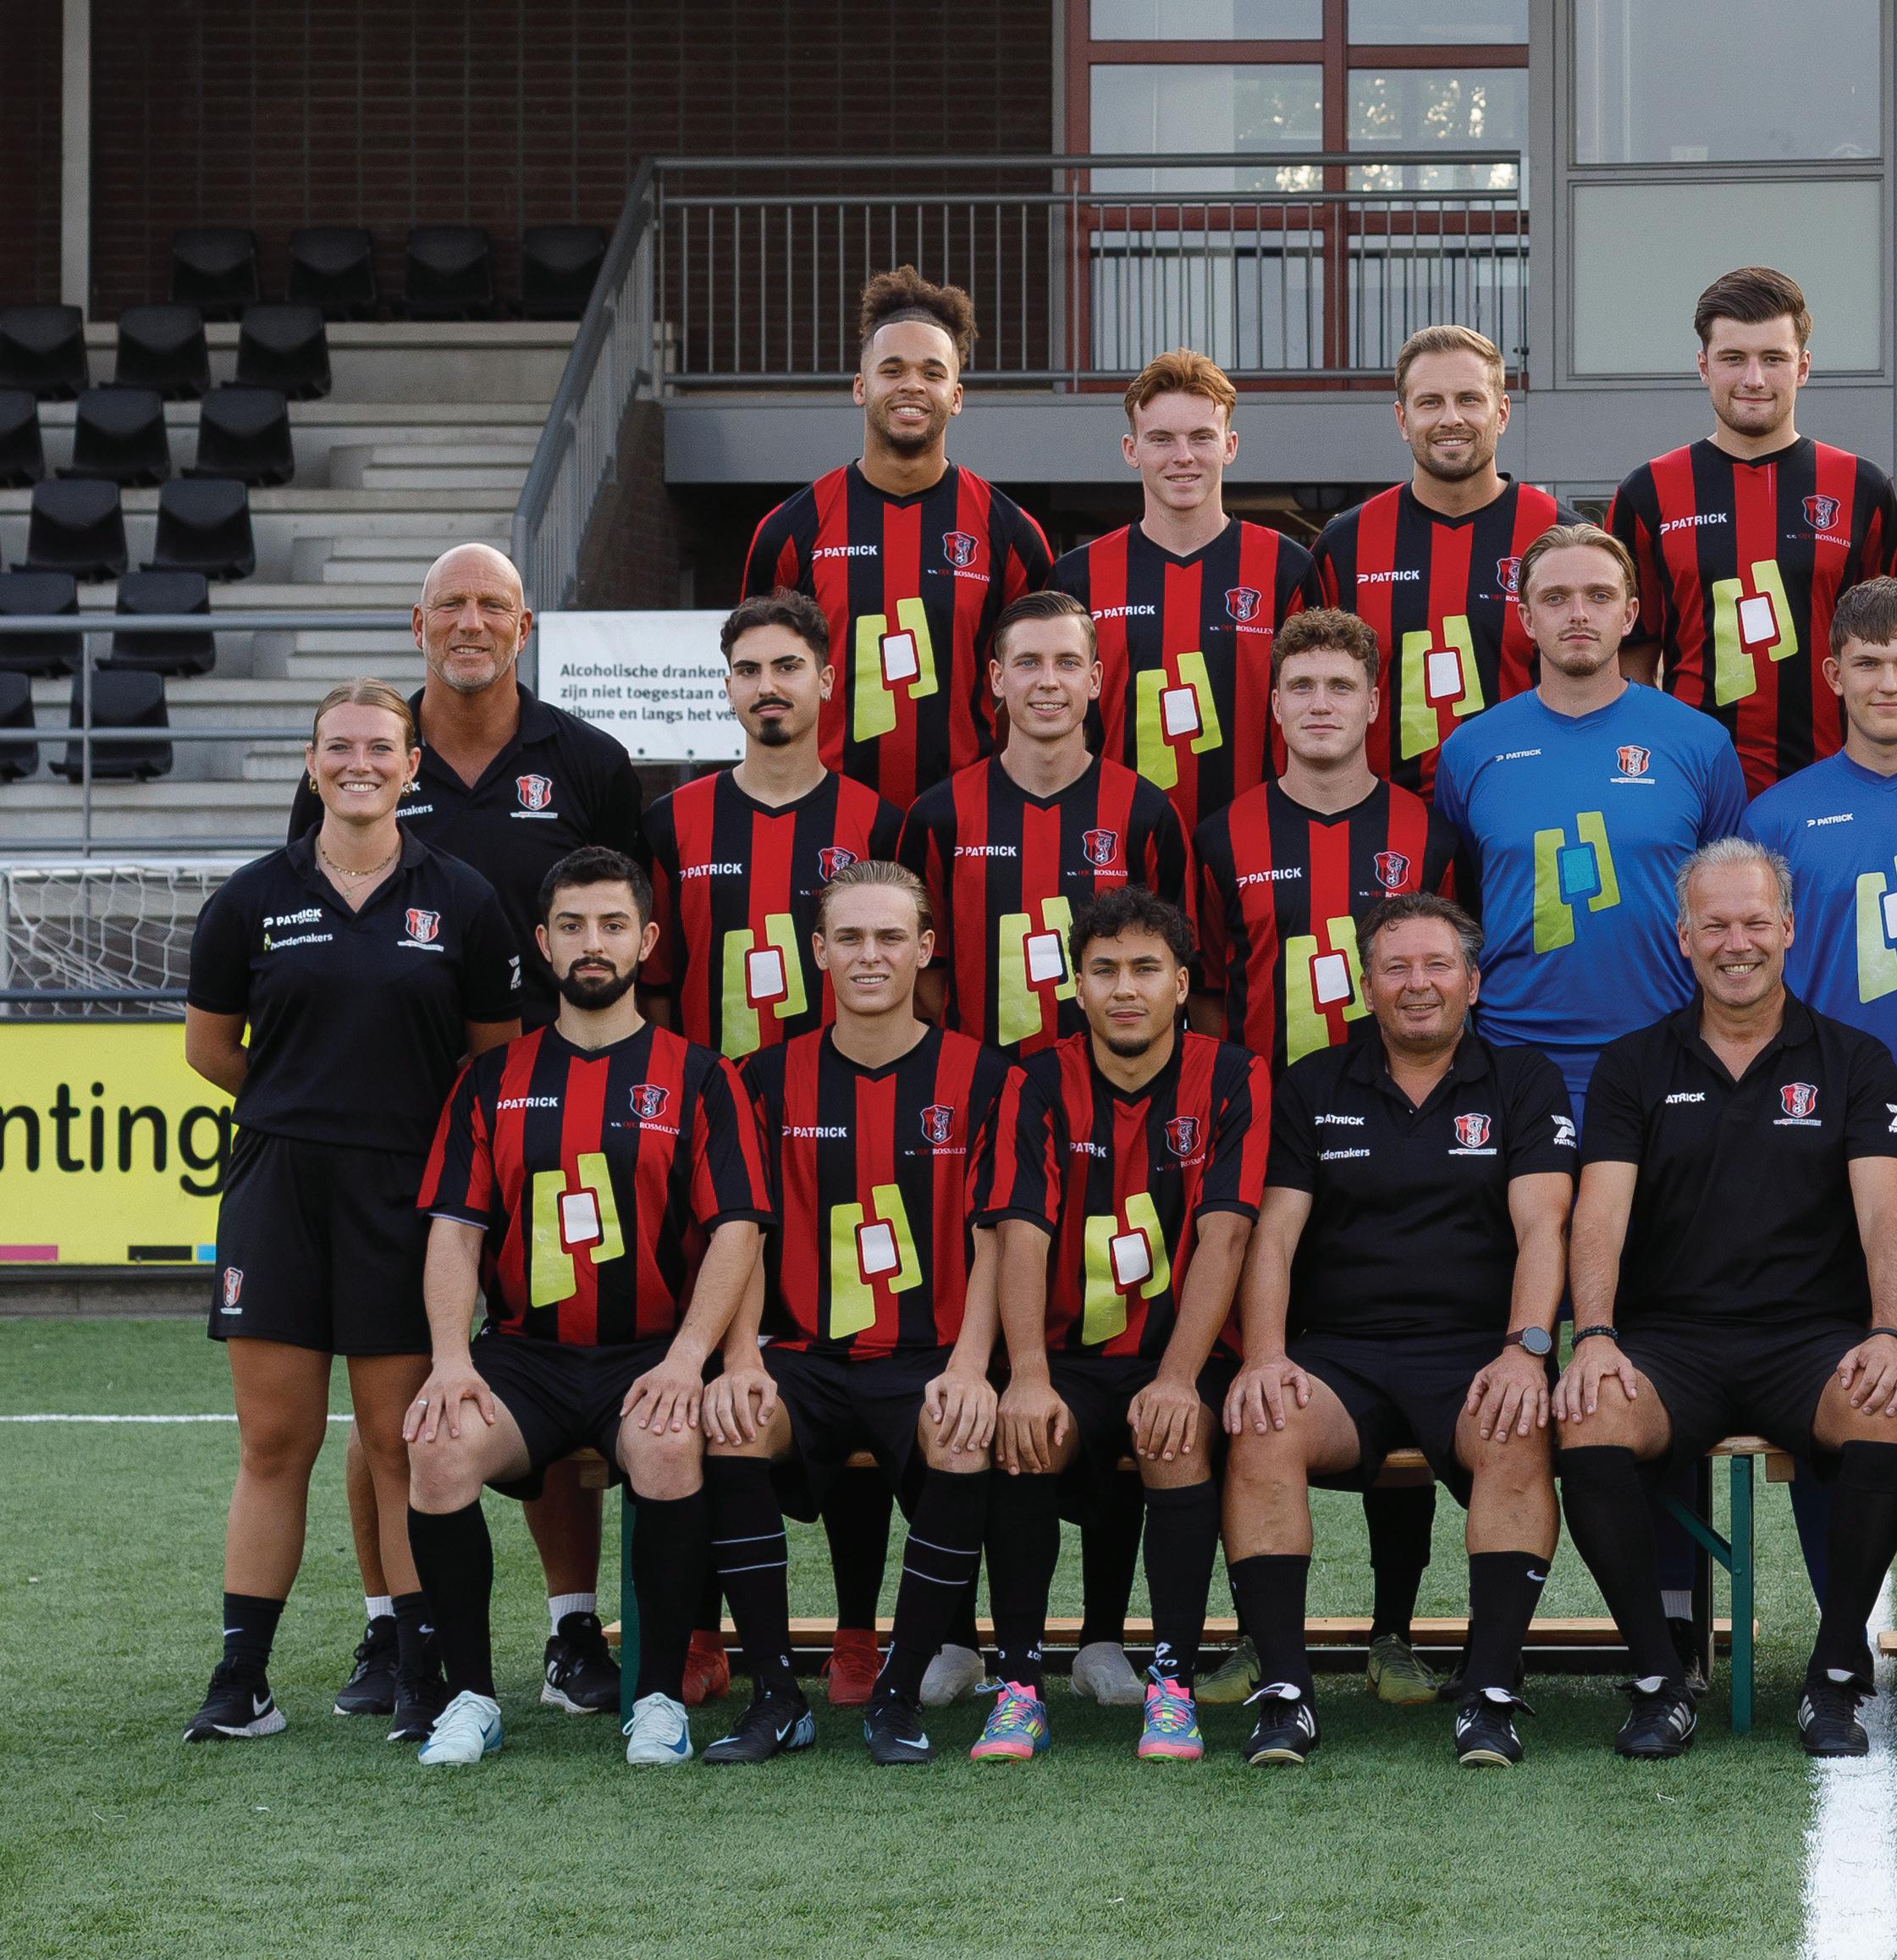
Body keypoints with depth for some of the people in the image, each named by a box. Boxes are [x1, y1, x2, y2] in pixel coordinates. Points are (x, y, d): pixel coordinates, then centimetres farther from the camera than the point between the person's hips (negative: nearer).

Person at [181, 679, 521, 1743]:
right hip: (279, 1188, 1)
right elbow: (210, 1046, 14)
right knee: (274, 1441, 2)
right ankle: (241, 1680, 7)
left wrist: (405, 1112, 5)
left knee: (403, 1444, 1)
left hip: (406, 1196, -1)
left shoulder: (460, 900, 2)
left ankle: (421, 1675, 7)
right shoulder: (254, 899, 4)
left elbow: (497, 1055, 8)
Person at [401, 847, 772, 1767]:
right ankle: (470, 1697, -13)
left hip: (650, 1354, -2)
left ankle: (660, 1695, -18)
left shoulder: (697, 1077, 8)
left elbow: (736, 1229, -1)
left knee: (669, 1446, -35)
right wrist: (451, 1358, -10)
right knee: (441, 1447, -29)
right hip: (522, 1352, 2)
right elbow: (454, 1228, 7)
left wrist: (686, 1356, -16)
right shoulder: (492, 1080, 14)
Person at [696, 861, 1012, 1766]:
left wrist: (968, 1366, -17)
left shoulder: (978, 1076, 6)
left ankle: (900, 1695, -16)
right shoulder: (774, 1078, 10)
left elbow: (993, 1239, 0)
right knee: (727, 1426, -30)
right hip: (806, 1356, 2)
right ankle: (776, 1697, -17)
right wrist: (741, 1359, -12)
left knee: (969, 1443, -34)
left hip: (931, 1359, -1)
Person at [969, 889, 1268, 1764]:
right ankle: (1018, 1685, -19)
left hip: (1185, 1355, -1)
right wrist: (1028, 1378, -26)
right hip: (1072, 1354, 1)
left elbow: (1223, 1237, -12)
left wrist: (1177, 1378, -25)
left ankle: (1172, 1683, -24)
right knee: (1022, 1436, -29)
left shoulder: (1231, 1079, -1)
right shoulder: (1043, 1086, 3)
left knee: (1178, 1436, -33)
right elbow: (1022, 1235, -9)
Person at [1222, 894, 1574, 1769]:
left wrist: (1526, 1348, -19)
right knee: (1263, 1434, -31)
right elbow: (1274, 1234, 6)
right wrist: (1264, 1357, -12)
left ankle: (1490, 1693, -32)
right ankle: (1285, 1692, -29)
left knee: (1518, 1439, -35)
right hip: (1340, 1351, 1)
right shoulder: (1312, 1088, 14)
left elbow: (1541, 1226, -1)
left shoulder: (1524, 1083, 11)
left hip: (1475, 1351, -1)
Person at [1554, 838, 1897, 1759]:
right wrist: (1594, 1336, -19)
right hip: (1670, 1340, 1)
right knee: (1588, 1421, -32)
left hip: (1811, 1337, 0)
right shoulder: (1634, 1066, 12)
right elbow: (1601, 1212, -1)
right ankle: (1657, 1679, -16)